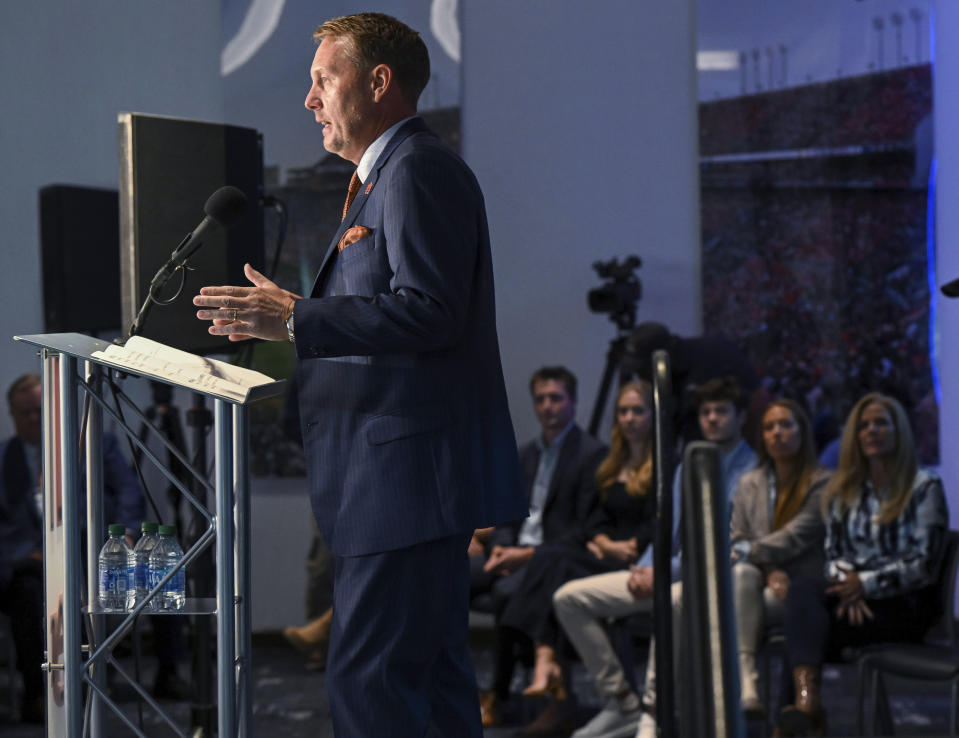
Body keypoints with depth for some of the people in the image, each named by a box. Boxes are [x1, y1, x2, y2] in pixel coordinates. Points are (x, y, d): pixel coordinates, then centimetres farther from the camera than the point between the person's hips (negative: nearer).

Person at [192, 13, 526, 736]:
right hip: (415, 471, 11)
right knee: (433, 675, 13)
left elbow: (428, 312, -22)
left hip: (406, 470, -11)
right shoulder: (391, 173, 23)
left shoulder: (418, 170, -12)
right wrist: (281, 322, 17)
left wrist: (295, 318, -19)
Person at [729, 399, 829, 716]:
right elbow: (737, 541, 9)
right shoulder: (749, 483, 16)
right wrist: (770, 571, -9)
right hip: (762, 586, 4)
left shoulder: (822, 484, -1)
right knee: (742, 574, -33)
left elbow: (795, 539, -12)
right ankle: (745, 680, -46)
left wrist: (745, 551, -17)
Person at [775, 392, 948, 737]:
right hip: (853, 593, 4)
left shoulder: (924, 488, 2)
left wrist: (867, 583, -15)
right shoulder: (844, 491, 18)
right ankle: (806, 699, -53)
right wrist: (848, 586, -10)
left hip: (906, 605, -4)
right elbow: (834, 553, 13)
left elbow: (924, 565, -5)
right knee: (803, 588, -33)